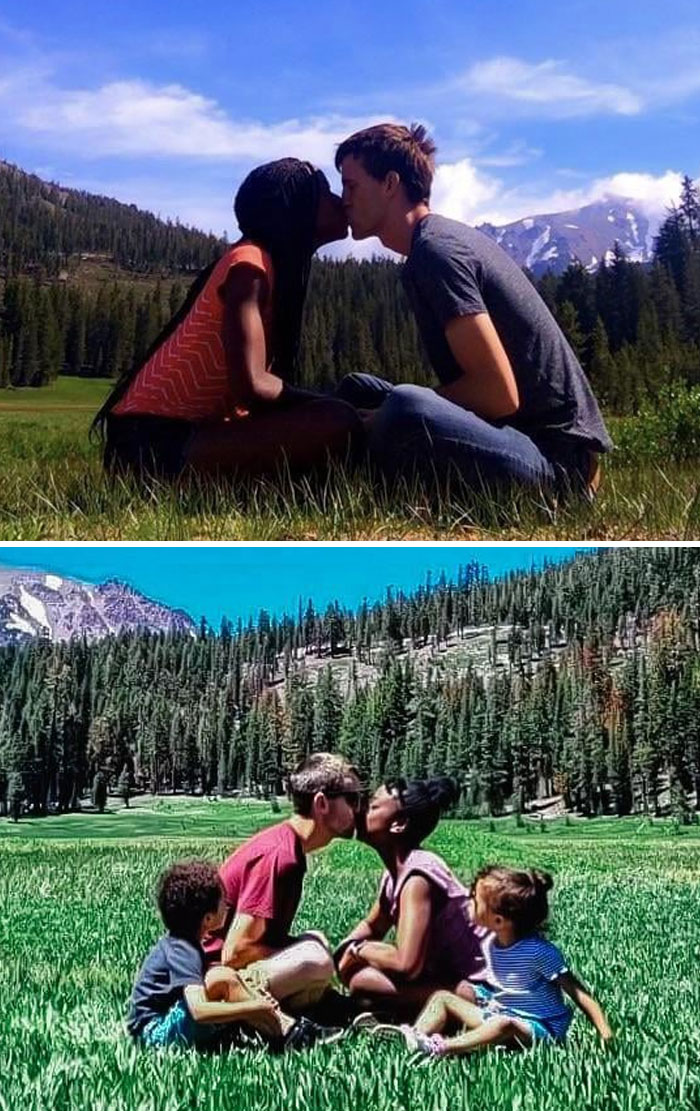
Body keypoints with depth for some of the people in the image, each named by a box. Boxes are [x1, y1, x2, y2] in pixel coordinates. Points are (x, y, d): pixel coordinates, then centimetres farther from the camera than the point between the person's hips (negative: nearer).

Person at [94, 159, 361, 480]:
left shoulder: (276, 266, 17)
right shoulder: (250, 264, -11)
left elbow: (261, 378, 13)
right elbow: (251, 385, -21)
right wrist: (323, 404, -8)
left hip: (188, 429, 10)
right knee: (337, 422, -24)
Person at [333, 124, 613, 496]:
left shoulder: (435, 251, -15)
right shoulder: (444, 236, 15)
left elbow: (499, 393, -22)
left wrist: (385, 421, -12)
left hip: (552, 453, -10)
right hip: (522, 432, 10)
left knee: (403, 411, -38)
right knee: (356, 392, 16)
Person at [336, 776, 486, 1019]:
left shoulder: (417, 876, -23)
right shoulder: (395, 873, 5)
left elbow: (406, 965, -31)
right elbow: (371, 927, 23)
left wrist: (357, 948, -12)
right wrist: (345, 951, 1)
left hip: (475, 988, -9)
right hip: (445, 975, 9)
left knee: (362, 979, -22)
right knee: (349, 964, 7)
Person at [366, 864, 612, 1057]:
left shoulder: (539, 952, -19)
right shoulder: (490, 944, 3)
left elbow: (580, 994, -19)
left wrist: (606, 1035, -26)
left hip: (538, 1029, -8)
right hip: (496, 1014, 8)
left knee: (503, 1025, -39)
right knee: (442, 996, 1)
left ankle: (440, 1047, -50)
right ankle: (414, 1036, -25)